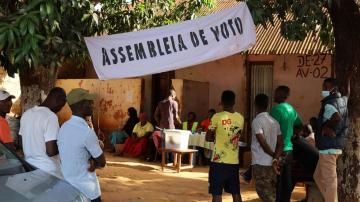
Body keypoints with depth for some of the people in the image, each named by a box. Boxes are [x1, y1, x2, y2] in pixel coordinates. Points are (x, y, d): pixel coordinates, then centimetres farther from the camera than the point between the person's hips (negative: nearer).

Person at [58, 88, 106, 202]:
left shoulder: (63, 127, 4)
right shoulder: (87, 132, -21)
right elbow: (102, 162, -12)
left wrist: (91, 162, -2)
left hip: (66, 185, 8)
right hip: (86, 190, -8)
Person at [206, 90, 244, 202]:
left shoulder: (217, 117, -10)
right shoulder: (240, 118, 3)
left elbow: (208, 138, -3)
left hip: (219, 161, -4)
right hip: (234, 161, 5)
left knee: (216, 193, 1)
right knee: (236, 192, 14)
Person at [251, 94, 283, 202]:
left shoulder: (257, 121, -12)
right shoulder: (274, 121, 10)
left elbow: (263, 143, -18)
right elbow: (280, 143, 5)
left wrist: (274, 155, -5)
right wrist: (276, 158, -4)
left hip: (260, 163, -7)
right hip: (272, 163, 7)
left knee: (264, 192, -4)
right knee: (272, 192, 13)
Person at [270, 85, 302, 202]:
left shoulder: (277, 109, -14)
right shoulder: (291, 109, 10)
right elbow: (300, 125, 23)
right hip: (288, 149, 8)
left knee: (277, 182, -2)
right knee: (286, 181, 11)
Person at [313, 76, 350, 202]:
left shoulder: (329, 104, -17)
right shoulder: (342, 100, 10)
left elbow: (337, 117, -36)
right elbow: (348, 93, 34)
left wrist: (325, 126, -19)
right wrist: (348, 79, 43)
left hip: (328, 148, -10)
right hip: (333, 146, 10)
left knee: (329, 180, -4)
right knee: (318, 177, 19)